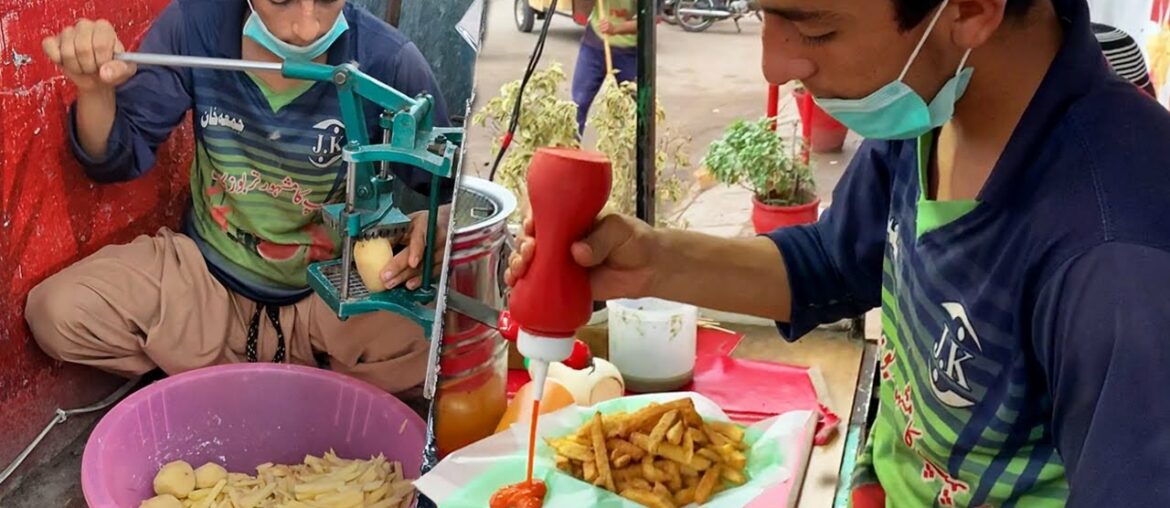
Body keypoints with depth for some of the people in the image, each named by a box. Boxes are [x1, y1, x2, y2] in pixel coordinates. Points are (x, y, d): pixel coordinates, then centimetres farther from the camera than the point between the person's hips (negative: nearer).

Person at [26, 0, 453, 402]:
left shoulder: (388, 61, -21)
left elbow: (446, 191, -8)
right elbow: (118, 160, -5)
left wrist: (434, 229, -33)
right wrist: (95, 90, -27)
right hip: (207, 270, 3)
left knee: (432, 349, -31)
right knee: (58, 315, -19)